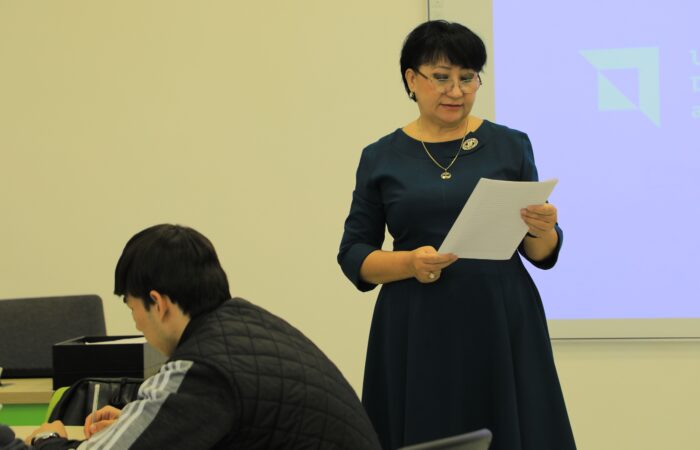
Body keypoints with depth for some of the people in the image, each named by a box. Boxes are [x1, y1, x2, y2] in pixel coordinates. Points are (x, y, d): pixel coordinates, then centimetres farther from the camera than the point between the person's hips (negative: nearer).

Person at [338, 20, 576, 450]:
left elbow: (541, 253, 6)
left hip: (503, 324, 0)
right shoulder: (381, 158, 5)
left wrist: (543, 229, -16)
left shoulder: (510, 146, 4)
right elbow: (354, 254, 5)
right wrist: (409, 262, -14)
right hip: (417, 334, 0)